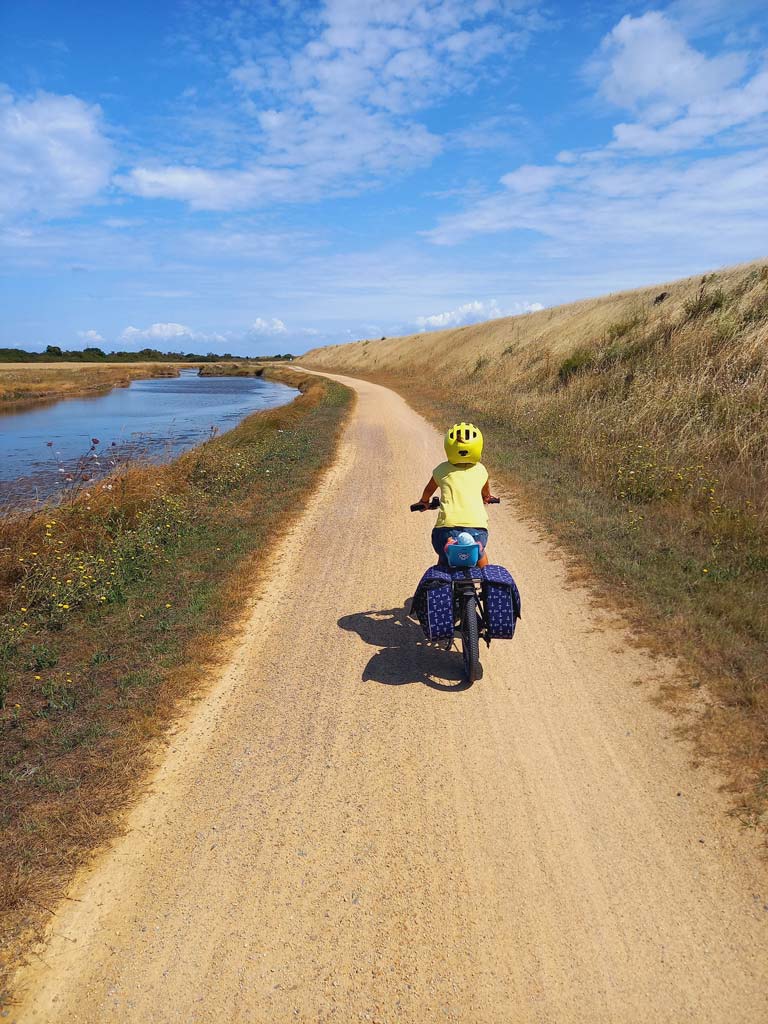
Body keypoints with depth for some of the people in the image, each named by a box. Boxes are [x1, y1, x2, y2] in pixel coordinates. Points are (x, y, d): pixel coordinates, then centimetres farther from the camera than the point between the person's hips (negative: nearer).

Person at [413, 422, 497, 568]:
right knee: (481, 553, 32)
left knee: (443, 559, 27)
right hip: (477, 527, 1)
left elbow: (429, 490, 32)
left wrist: (423, 501, 53)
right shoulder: (480, 470, 16)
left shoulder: (441, 470, 12)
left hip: (447, 527, -1)